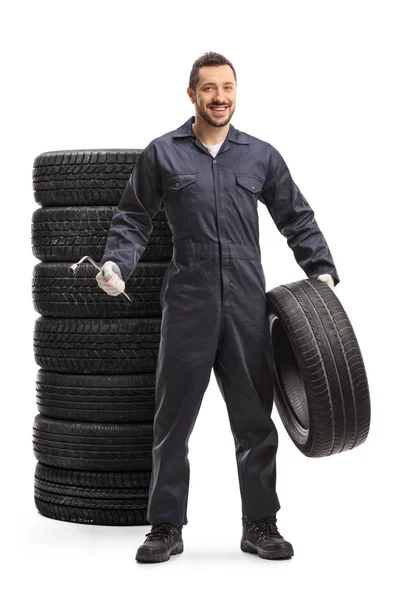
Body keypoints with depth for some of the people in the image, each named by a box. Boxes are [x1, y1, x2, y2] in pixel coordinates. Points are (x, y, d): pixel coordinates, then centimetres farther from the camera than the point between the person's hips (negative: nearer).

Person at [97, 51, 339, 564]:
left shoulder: (261, 155, 11)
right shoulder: (163, 153, 6)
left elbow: (297, 219, 16)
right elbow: (133, 217, 9)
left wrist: (321, 270, 7)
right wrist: (116, 263, -7)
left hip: (247, 307, 2)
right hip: (187, 304, -1)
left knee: (254, 417, 7)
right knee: (173, 419, 3)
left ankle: (260, 525, 18)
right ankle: (166, 526, 12)